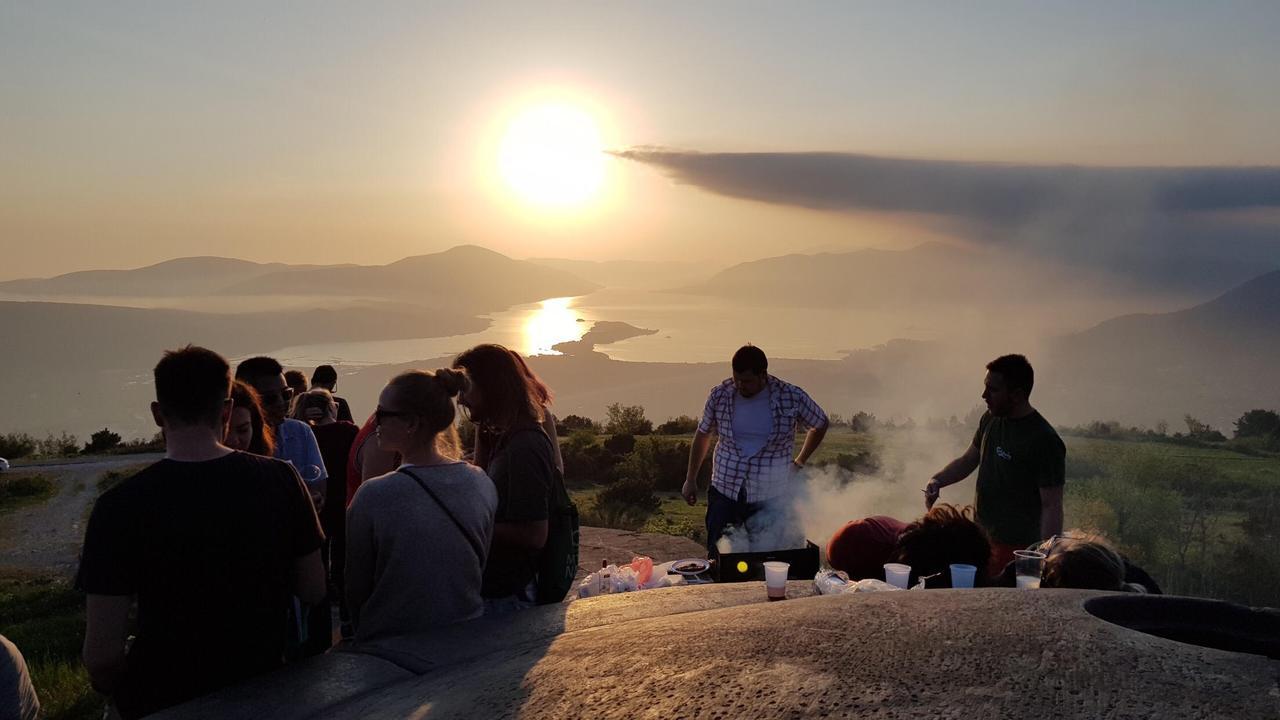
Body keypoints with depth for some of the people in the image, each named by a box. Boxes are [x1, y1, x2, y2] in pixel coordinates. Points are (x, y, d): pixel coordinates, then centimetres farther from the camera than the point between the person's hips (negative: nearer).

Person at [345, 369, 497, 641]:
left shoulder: (373, 497, -21)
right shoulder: (481, 483, -9)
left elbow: (356, 588, -9)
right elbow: (481, 567, 4)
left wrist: (367, 634, 9)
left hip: (392, 639, -3)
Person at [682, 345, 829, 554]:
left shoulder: (792, 398, -10)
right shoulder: (720, 395, -5)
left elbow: (820, 425, 10)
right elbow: (702, 435, 10)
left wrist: (799, 463, 7)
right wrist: (690, 480, 13)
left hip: (771, 498, -1)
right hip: (724, 492, 2)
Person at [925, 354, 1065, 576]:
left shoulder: (1044, 441, -17)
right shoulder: (990, 419, 6)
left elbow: (1052, 506, -16)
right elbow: (968, 460, 20)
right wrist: (937, 481, 2)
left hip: (1016, 549, -7)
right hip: (980, 538, 7)